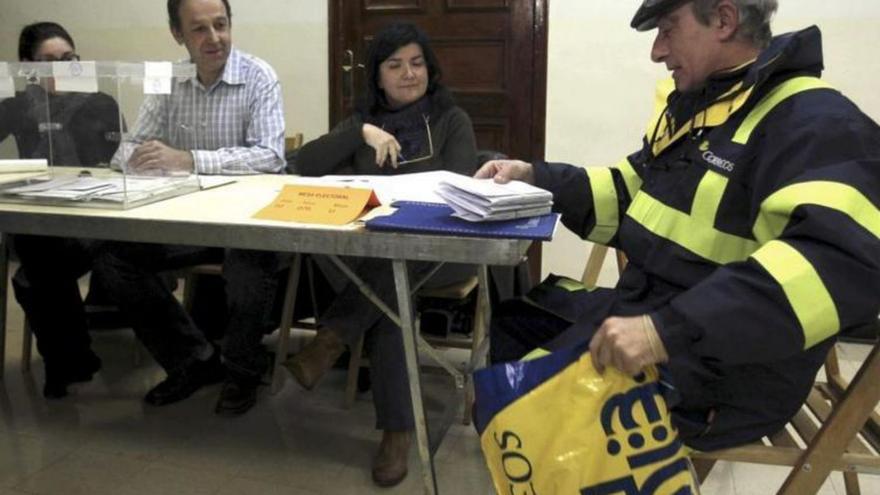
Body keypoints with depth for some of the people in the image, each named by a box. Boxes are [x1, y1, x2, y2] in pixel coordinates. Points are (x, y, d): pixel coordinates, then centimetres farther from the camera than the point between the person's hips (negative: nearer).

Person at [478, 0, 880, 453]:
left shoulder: (812, 122, -19)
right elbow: (632, 196, 19)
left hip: (715, 372, -9)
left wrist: (670, 330, -40)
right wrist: (536, 178, 5)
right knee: (504, 321, 14)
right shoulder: (692, 104, 9)